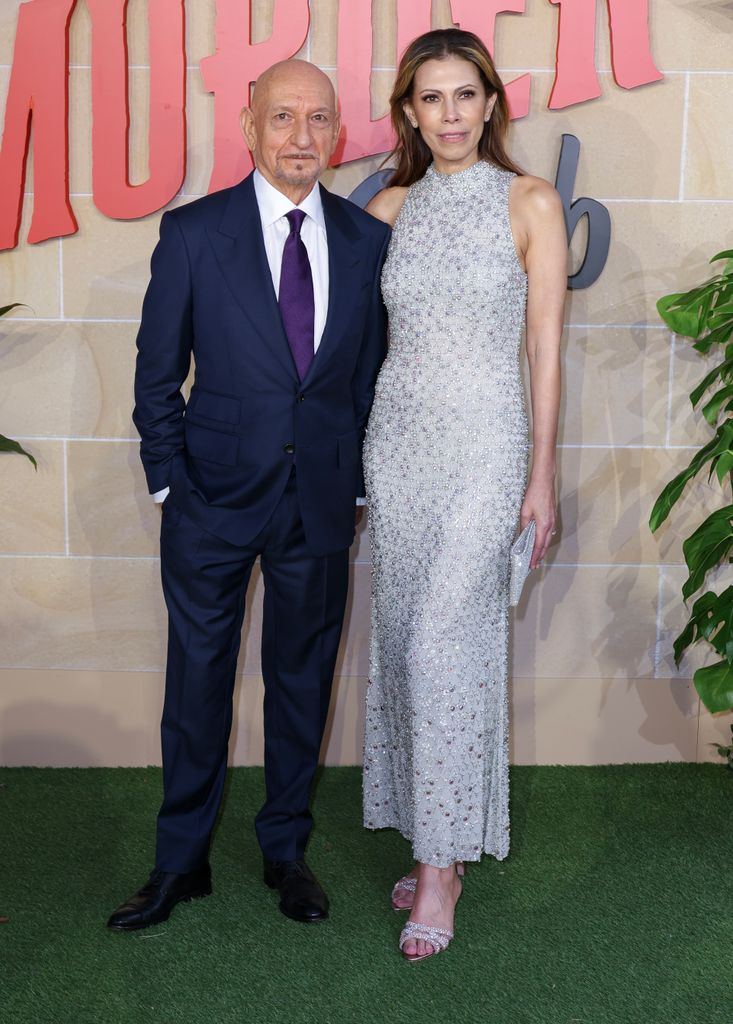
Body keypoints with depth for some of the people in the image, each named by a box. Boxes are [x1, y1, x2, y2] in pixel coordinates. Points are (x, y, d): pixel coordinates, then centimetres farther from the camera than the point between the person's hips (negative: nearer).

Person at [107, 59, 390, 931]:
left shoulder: (367, 241, 3)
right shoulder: (193, 232, -4)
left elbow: (371, 372, 8)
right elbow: (158, 375, 0)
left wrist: (357, 482, 4)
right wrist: (168, 483, -3)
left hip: (322, 501, 2)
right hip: (216, 497, -2)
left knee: (302, 678, 13)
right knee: (197, 680, 7)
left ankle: (286, 851, 31)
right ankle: (181, 863, 25)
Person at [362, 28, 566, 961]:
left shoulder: (531, 203, -2)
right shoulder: (390, 209, 9)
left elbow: (546, 346, -3)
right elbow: (365, 332, 14)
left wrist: (542, 477, -5)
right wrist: (348, 457, 10)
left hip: (483, 442, -4)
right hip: (397, 438, 4)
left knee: (445, 645, -9)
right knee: (405, 640, 7)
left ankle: (442, 862, 3)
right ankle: (432, 841, 20)